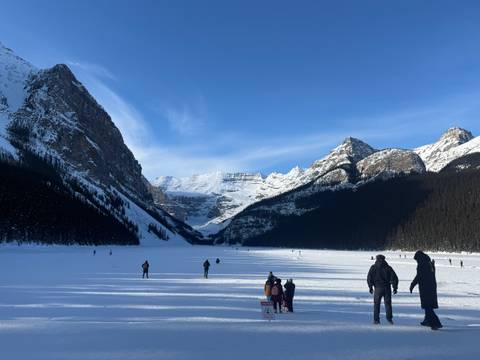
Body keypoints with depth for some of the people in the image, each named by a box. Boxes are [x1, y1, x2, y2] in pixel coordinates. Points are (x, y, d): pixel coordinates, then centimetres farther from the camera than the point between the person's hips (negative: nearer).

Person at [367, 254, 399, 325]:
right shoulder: (388, 267, 6)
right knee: (388, 303, 12)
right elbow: (394, 278, 3)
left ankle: (376, 319, 4)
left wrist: (370, 287, 1)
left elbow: (369, 278, -5)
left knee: (376, 304, 7)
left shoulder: (373, 267, 1)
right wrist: (395, 288, 9)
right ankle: (389, 318, 8)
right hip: (387, 288, 1)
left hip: (378, 288, -1)